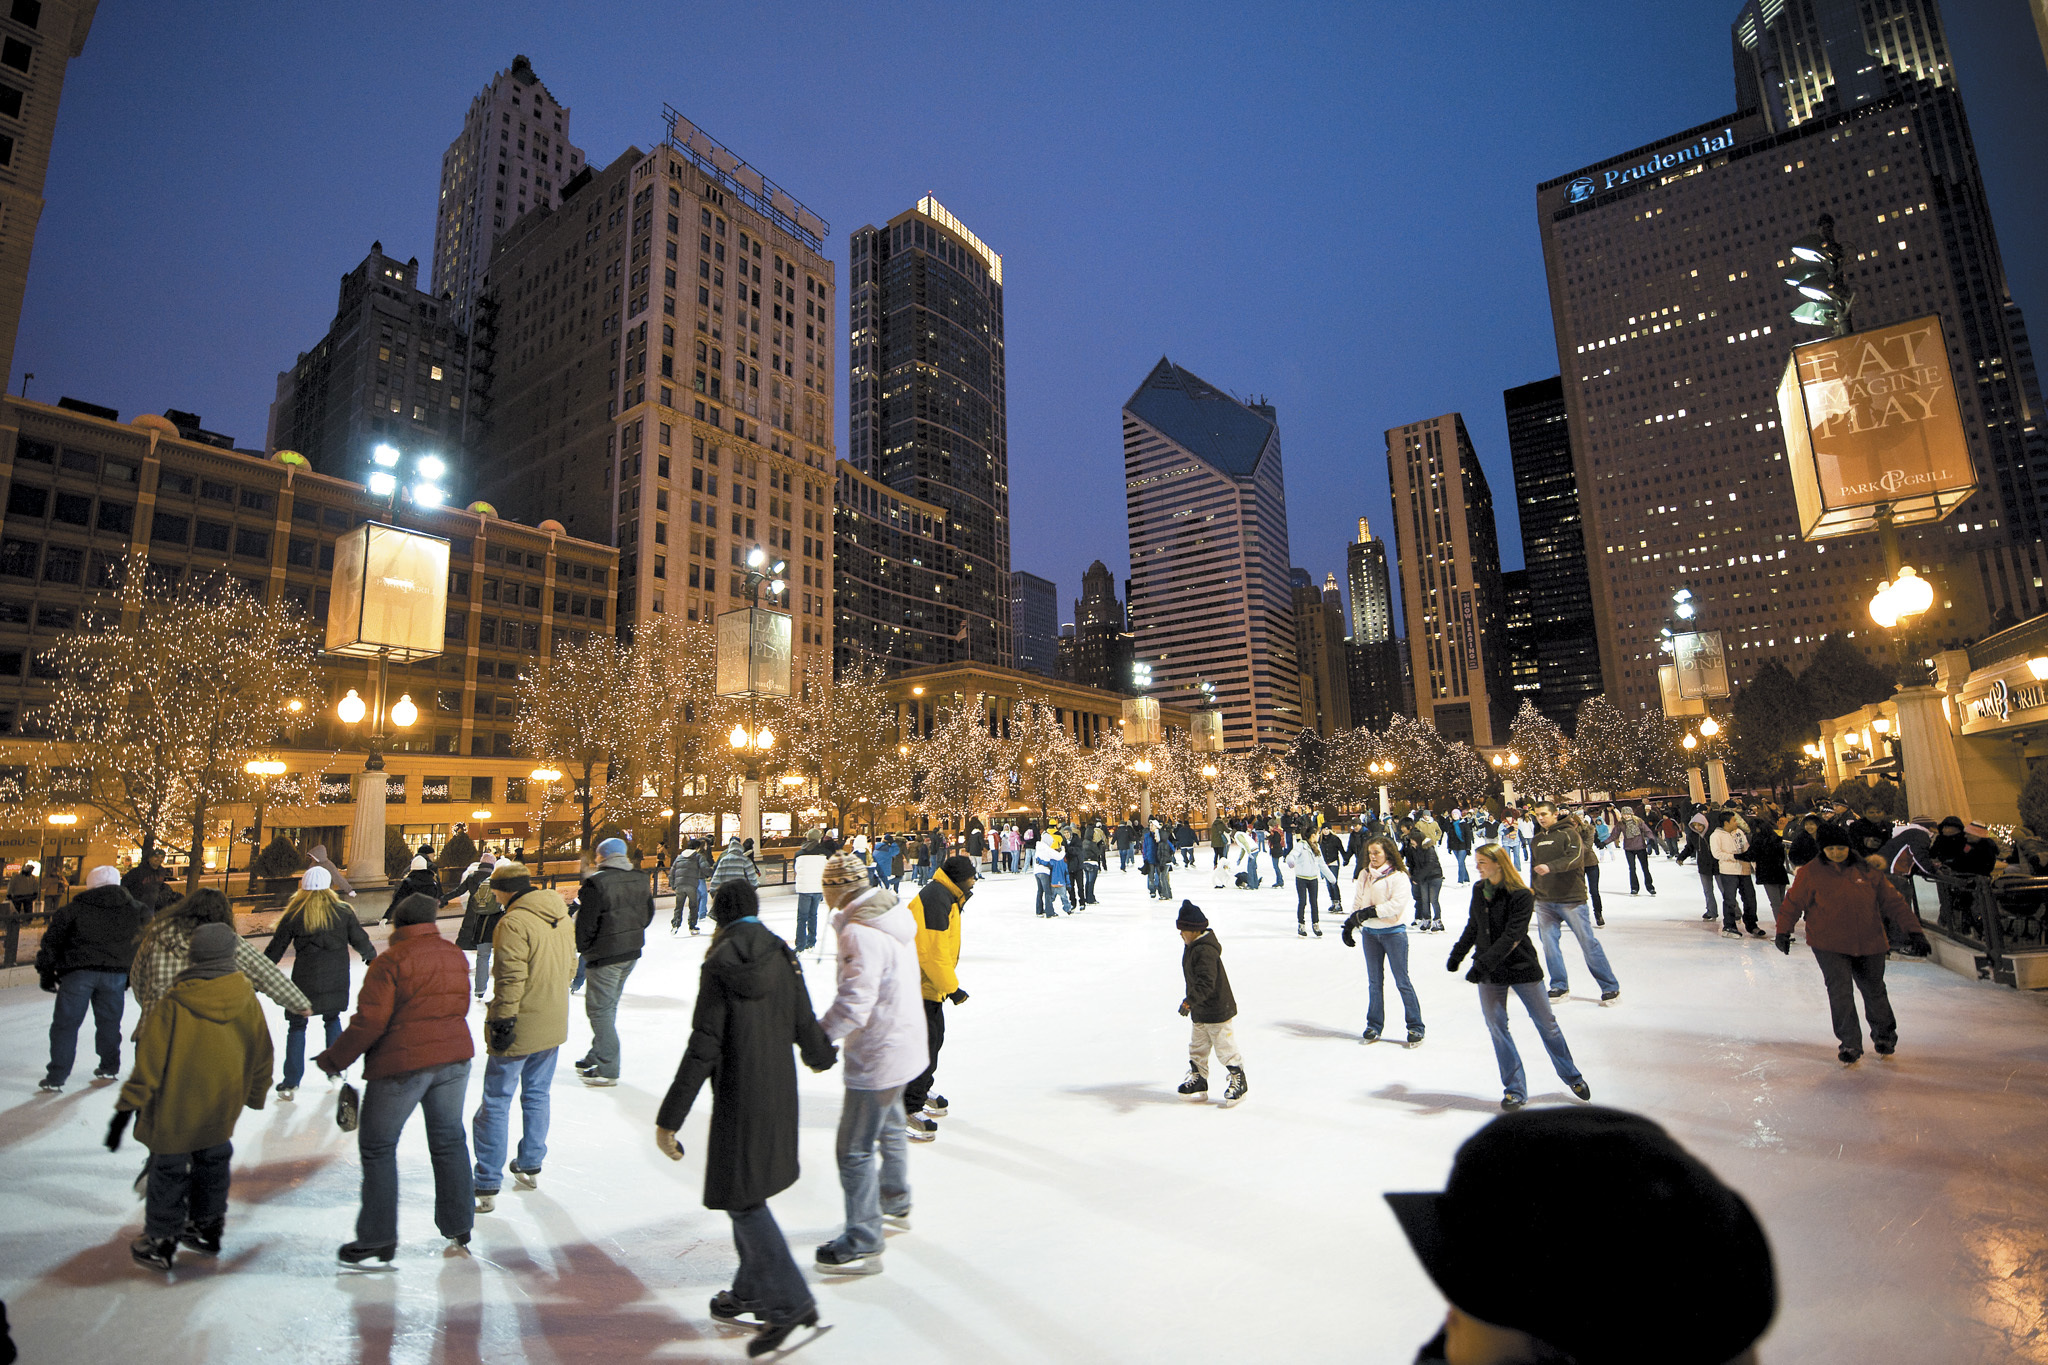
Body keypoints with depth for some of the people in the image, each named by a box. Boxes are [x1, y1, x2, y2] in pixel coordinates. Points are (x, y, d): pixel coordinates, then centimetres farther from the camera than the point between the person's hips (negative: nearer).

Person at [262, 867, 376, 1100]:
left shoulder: (294, 915, -6)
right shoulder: (343, 912, -3)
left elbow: (275, 950, -1)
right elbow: (361, 941, 4)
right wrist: (372, 958, 23)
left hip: (304, 982, -2)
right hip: (336, 981, 2)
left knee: (297, 1026, 10)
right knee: (332, 1020, 21)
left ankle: (290, 1083, 11)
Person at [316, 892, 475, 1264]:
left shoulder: (391, 960, -13)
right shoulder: (455, 955, 6)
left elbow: (370, 1021, -16)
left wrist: (334, 1058, -3)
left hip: (402, 1064, -6)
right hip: (454, 1057, 6)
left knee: (377, 1146, 11)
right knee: (449, 1139, 17)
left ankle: (378, 1238, 17)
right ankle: (458, 1225, 27)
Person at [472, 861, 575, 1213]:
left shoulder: (513, 923, -20)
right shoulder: (563, 917, 5)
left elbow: (510, 979, -23)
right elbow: (570, 968, 13)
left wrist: (502, 1021, -16)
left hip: (520, 1029, -7)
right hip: (553, 1026, 8)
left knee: (496, 1103, 5)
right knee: (537, 1094, 21)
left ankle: (487, 1187, 11)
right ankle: (531, 1166, 34)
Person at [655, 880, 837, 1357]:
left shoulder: (718, 967, -15)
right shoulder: (783, 956, 0)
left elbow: (703, 1048, -17)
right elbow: (804, 1024, 5)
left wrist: (669, 1119, -10)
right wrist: (821, 1056, 28)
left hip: (739, 1098, -6)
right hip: (779, 1092, 6)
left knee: (743, 1198, 6)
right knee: (748, 1192, 22)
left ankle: (791, 1301, 5)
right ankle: (751, 1290, 35)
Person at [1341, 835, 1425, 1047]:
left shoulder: (1398, 877, -9)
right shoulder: (1364, 876, 8)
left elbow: (1397, 904, -18)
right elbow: (1357, 902, 12)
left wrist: (1371, 911, -22)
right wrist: (1349, 924, 5)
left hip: (1394, 932, -5)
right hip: (1370, 933, 5)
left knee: (1402, 981, 0)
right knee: (1374, 982, 11)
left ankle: (1415, 1027, 11)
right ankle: (1374, 1026, 19)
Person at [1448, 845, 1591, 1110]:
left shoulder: (1521, 895, -16)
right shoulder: (1478, 889, 3)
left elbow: (1512, 937, -22)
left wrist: (1482, 963, -26)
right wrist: (1457, 954, 17)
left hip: (1522, 968, -4)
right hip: (1488, 973, 4)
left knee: (1546, 1022, 10)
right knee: (1496, 1027, 2)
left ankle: (1571, 1076, 33)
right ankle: (1515, 1089, 13)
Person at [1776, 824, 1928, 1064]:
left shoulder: (1868, 871, -2)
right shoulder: (1810, 873, -7)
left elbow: (1893, 901, 4)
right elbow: (1793, 903, 0)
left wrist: (1913, 931, -1)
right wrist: (1783, 931, -3)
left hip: (1869, 944, 2)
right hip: (1829, 945, -2)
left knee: (1874, 990, 16)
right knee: (1840, 993, -8)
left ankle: (1885, 1035, 41)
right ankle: (1850, 1045, 5)